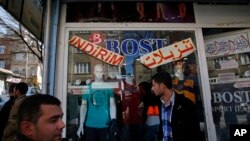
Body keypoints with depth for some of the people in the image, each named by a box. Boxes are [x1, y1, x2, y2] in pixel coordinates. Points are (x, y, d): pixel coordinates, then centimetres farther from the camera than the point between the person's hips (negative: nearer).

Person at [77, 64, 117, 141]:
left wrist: (113, 120, -17)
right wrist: (81, 125, -1)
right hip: (90, 125, 1)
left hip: (105, 125, 0)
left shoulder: (108, 87, 0)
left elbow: (112, 104, -4)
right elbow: (83, 106, 3)